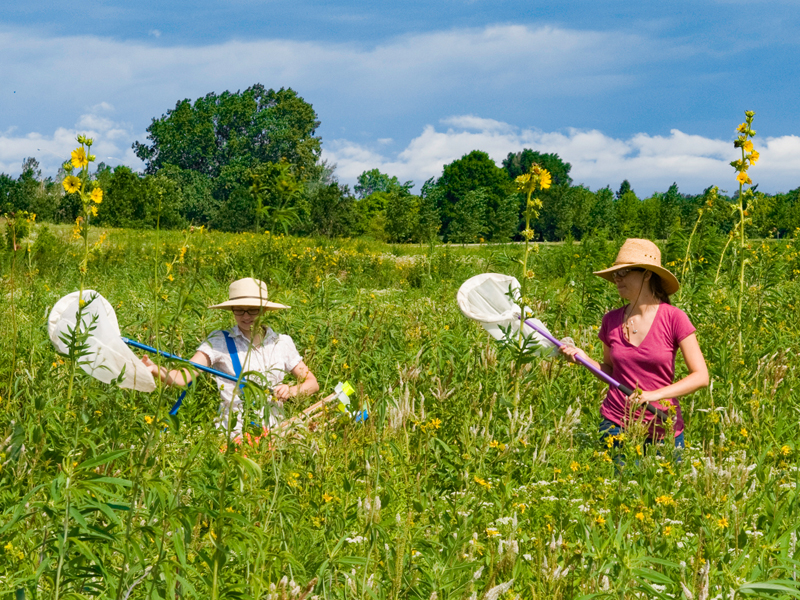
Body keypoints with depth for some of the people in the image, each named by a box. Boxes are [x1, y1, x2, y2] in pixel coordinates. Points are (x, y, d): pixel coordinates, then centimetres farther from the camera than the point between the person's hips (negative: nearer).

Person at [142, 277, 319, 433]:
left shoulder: (282, 343, 12)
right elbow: (183, 376, -9)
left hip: (274, 432, 3)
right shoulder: (219, 341, 3)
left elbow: (312, 382, 17)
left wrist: (291, 391, -4)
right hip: (232, 432, -3)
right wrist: (156, 370, -29)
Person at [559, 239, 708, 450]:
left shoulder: (674, 319, -9)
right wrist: (584, 359, -4)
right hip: (616, 425, 2)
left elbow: (701, 377, -11)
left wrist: (656, 395, -21)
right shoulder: (611, 321, 1)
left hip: (663, 432, -2)